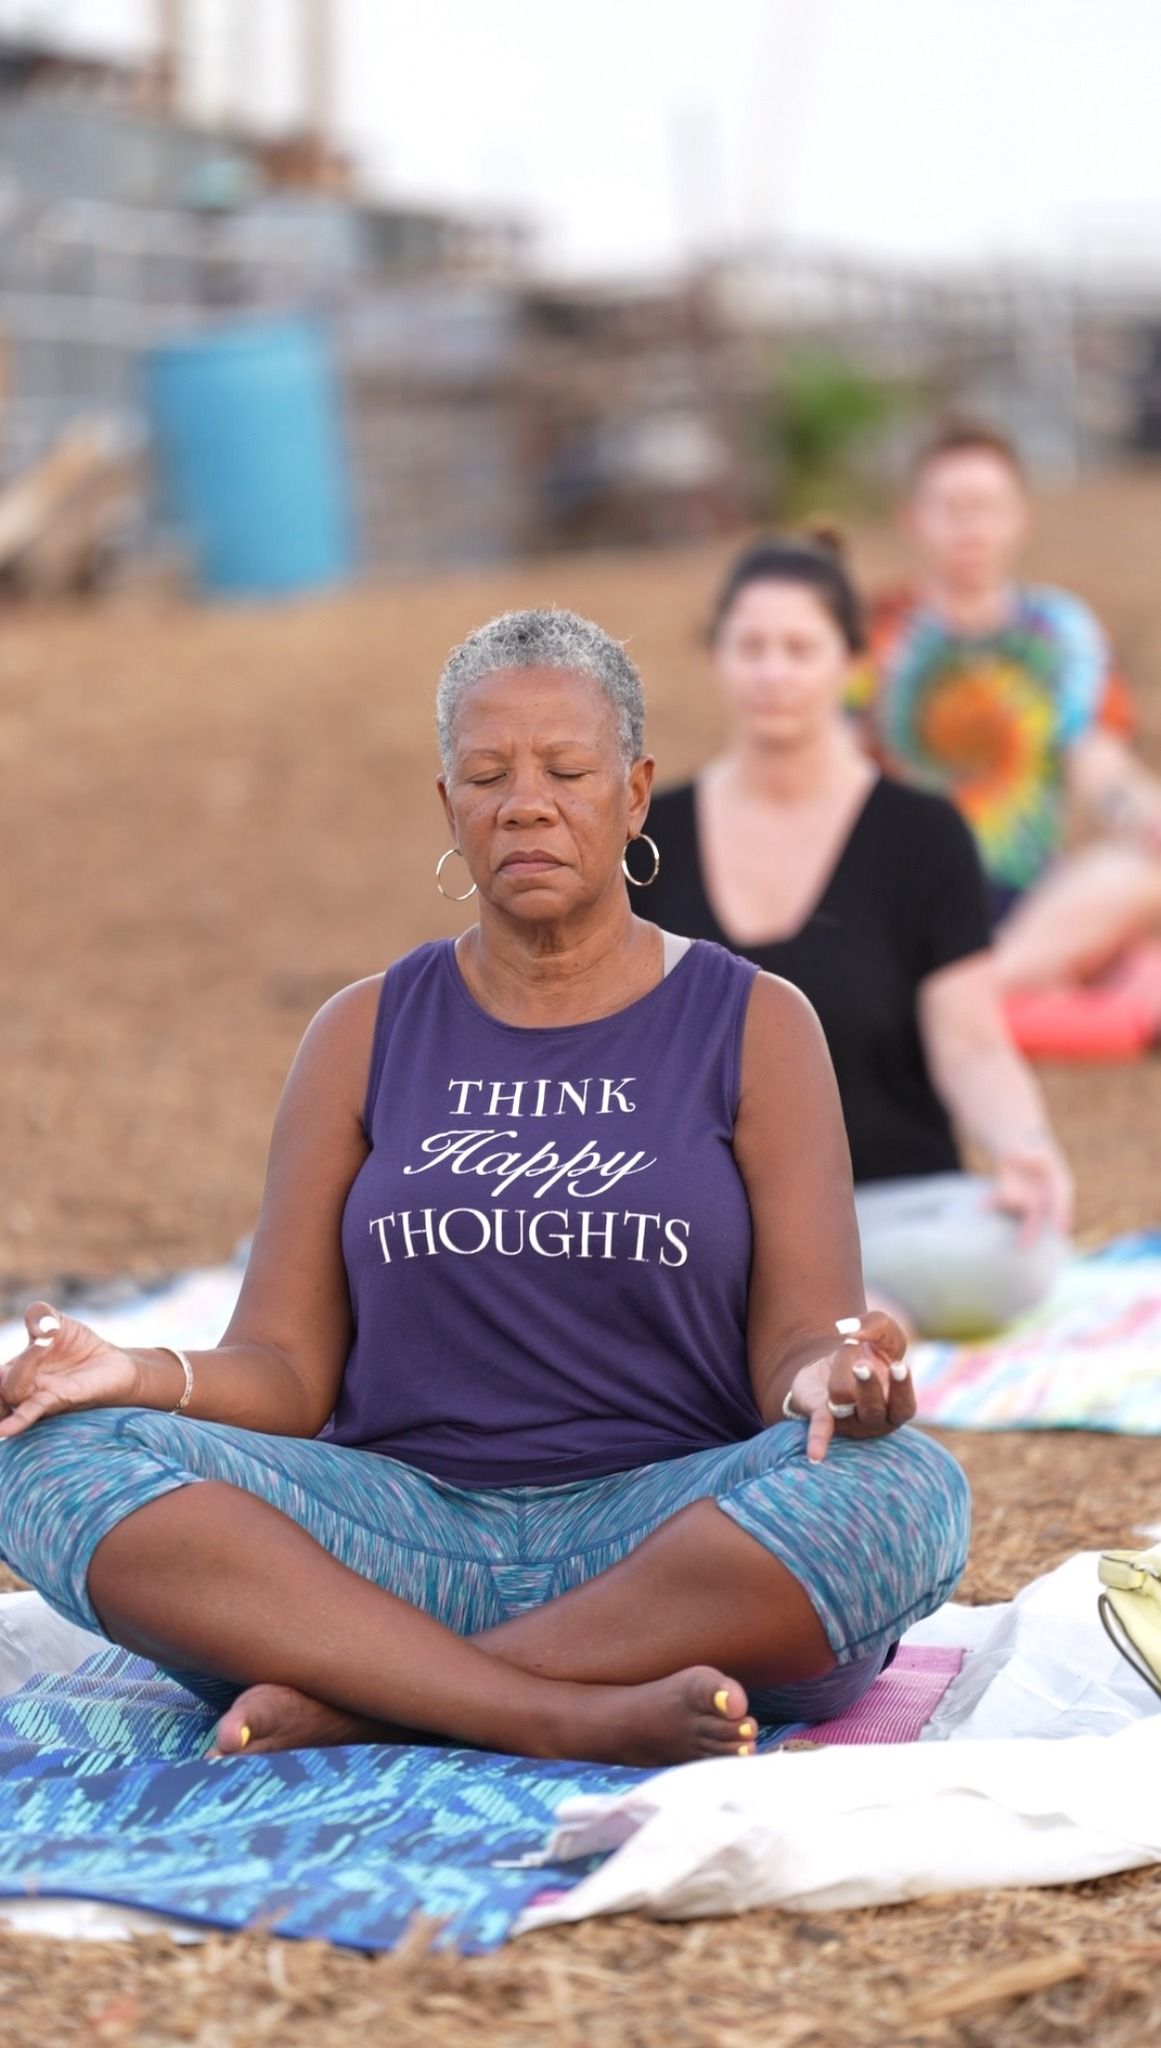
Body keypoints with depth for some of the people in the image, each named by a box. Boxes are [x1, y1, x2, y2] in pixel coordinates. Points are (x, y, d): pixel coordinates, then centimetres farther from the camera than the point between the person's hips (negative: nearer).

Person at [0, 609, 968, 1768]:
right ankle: (567, 1716, -35)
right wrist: (140, 1377, -15)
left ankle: (358, 1701, -28)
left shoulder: (752, 1027, 8)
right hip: (404, 1529, 2)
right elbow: (286, 1371, 8)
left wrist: (830, 1380, -26)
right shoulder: (364, 1038, 13)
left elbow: (797, 1345, 0)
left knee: (899, 1492, -33)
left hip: (659, 1541, -1)